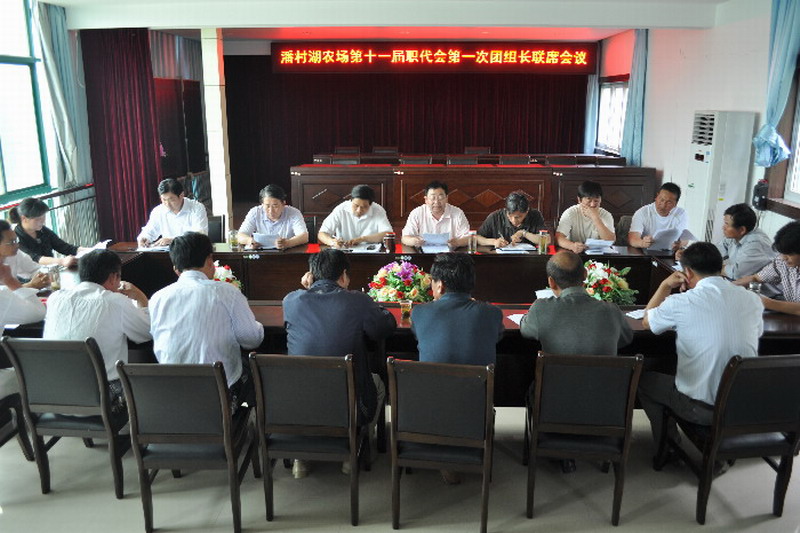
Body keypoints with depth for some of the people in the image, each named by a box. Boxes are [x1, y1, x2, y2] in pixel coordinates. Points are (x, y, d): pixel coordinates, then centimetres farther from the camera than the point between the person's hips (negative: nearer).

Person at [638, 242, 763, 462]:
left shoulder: (681, 303, -16)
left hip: (700, 408, -4)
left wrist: (665, 286, 13)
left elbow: (647, 322, 5)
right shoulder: (753, 300, -4)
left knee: (643, 379, 21)